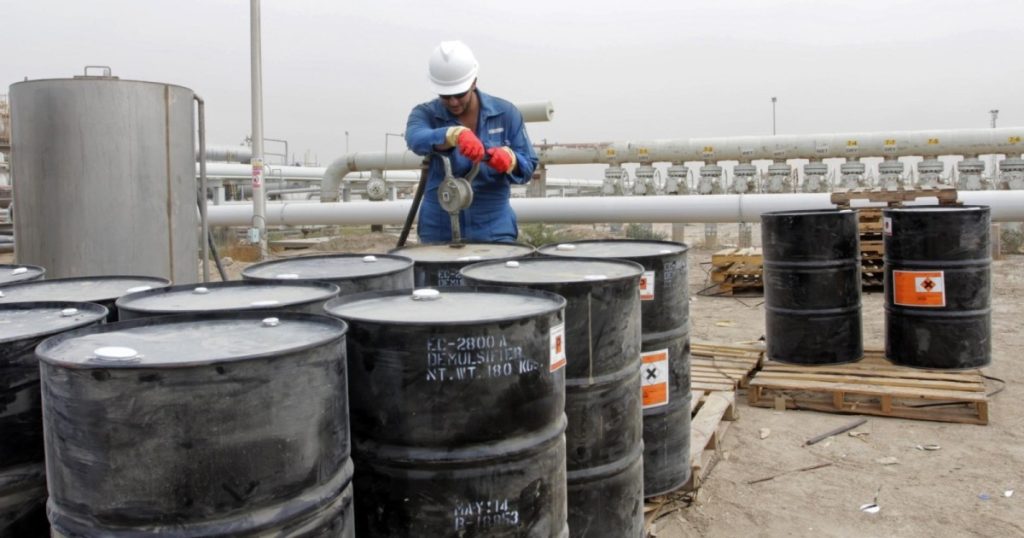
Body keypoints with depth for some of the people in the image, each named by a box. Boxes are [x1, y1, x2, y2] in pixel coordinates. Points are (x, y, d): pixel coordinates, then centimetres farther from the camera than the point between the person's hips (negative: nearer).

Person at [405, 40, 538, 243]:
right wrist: (455, 134, -44)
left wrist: (509, 160, -22)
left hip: (494, 229, 0)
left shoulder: (505, 113, 1)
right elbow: (416, 139, -25)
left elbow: (528, 166, 2)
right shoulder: (425, 113, -2)